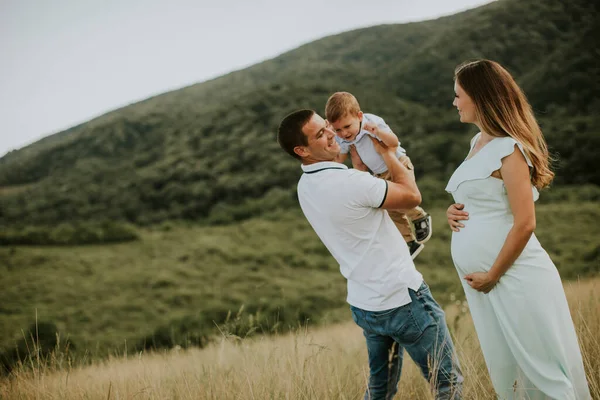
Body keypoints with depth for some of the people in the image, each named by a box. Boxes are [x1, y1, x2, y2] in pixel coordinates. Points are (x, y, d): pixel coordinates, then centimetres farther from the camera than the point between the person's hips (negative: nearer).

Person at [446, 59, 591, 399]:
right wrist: (455, 211, 5)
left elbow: (524, 224, -19)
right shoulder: (479, 142, 12)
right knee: (506, 371, 15)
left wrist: (492, 276, -13)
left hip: (514, 278, -9)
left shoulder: (508, 149, -14)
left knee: (543, 369, 1)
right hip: (482, 278, 9)